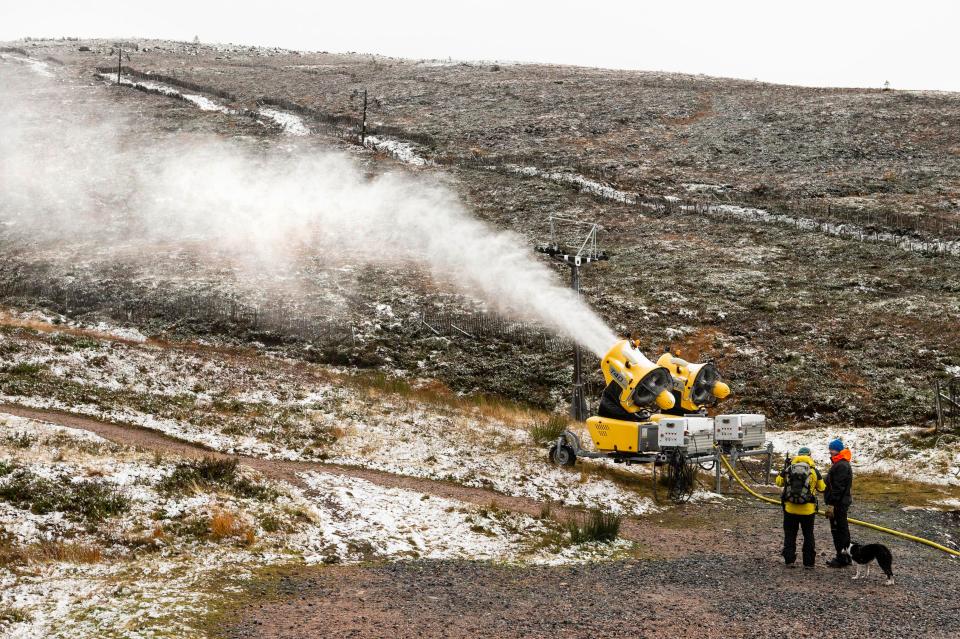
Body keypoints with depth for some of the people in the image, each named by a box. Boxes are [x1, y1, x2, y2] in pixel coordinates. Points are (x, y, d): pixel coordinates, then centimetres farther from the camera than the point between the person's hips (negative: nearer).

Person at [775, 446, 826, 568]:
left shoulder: (788, 469, -1)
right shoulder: (814, 471, -4)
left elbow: (779, 482, 12)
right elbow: (822, 488, 3)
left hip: (790, 508, 1)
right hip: (808, 509, -1)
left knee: (790, 535, 12)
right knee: (808, 535, 11)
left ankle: (789, 560, 9)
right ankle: (808, 562, 10)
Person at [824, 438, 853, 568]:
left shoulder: (841, 466, -19)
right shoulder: (840, 463, 16)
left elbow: (838, 488, -23)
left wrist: (831, 505, -23)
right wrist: (831, 503, 22)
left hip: (838, 504, -11)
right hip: (842, 503, 11)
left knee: (839, 531, -6)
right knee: (842, 530, 15)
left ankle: (842, 558, -3)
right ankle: (844, 557, 23)